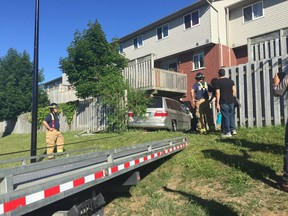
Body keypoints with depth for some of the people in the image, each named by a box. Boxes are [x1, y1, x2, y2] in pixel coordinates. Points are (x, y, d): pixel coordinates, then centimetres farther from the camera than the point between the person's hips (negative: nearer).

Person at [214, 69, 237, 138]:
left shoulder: (218, 82, -7)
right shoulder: (231, 81, 9)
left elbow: (218, 93, -11)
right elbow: (234, 91, 5)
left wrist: (217, 103, -9)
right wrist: (231, 97, 16)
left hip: (223, 102, -5)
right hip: (231, 101, 5)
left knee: (225, 116, 0)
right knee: (231, 115, 15)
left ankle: (227, 132, 4)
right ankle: (233, 129, 16)